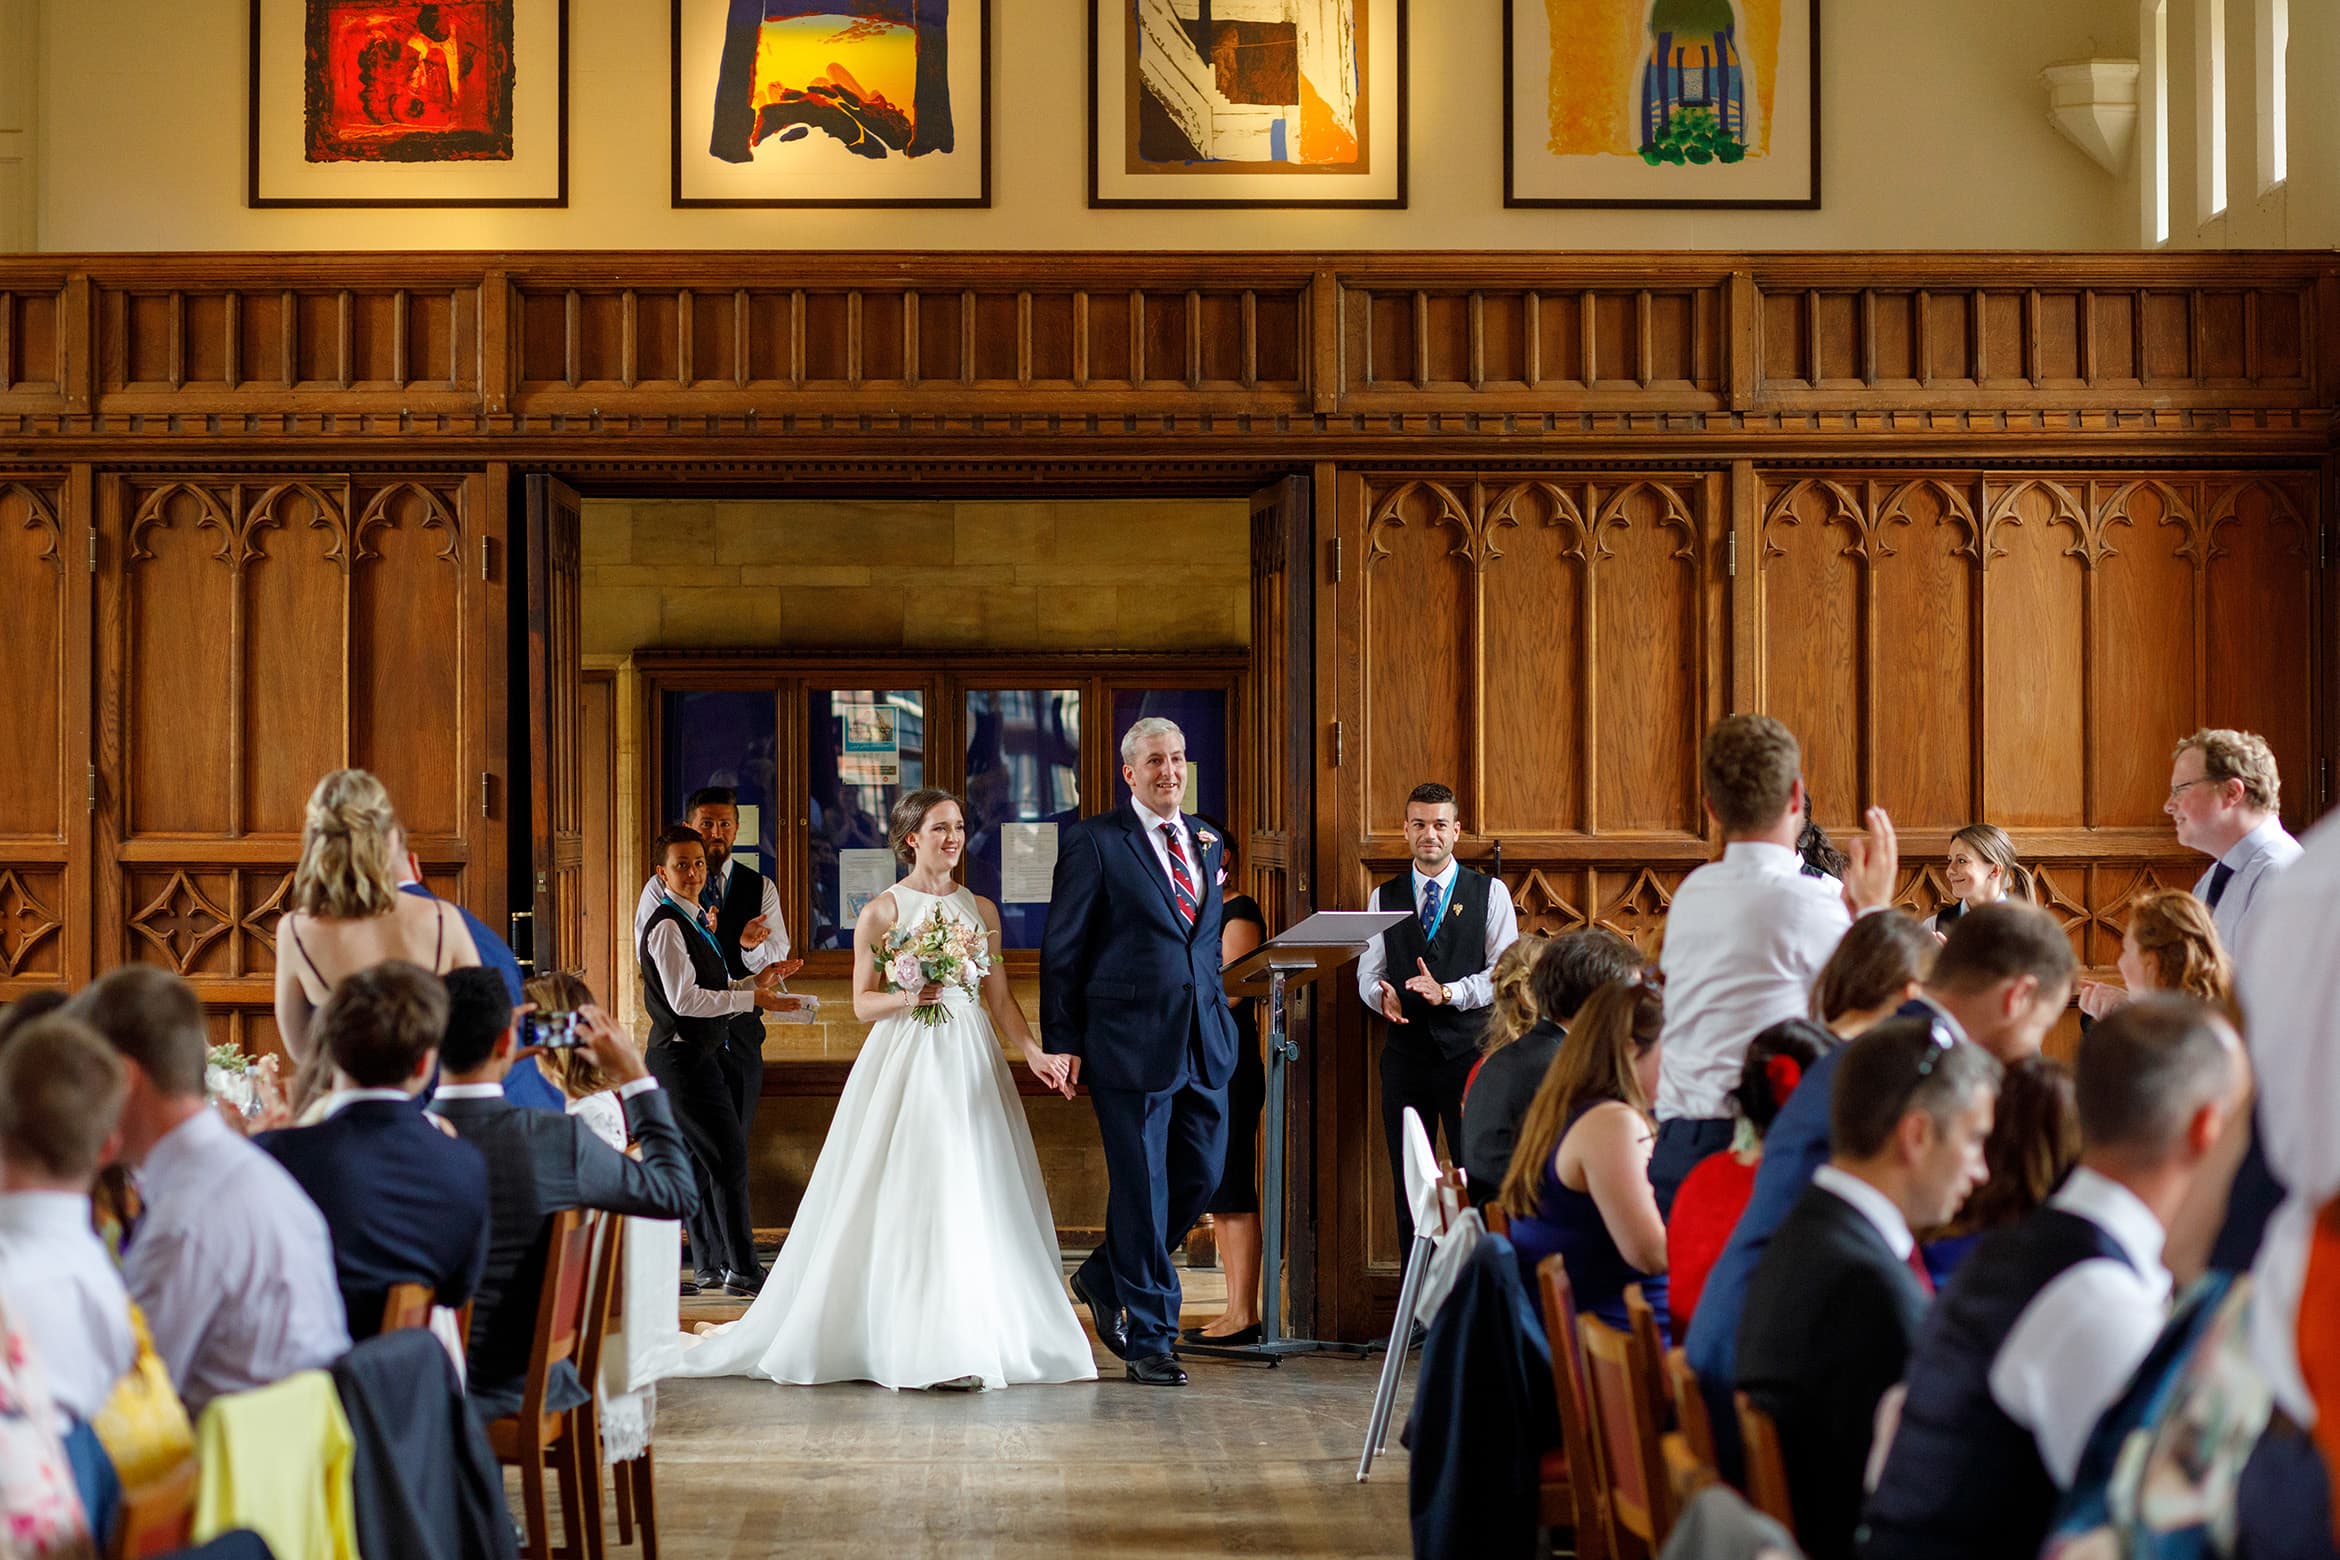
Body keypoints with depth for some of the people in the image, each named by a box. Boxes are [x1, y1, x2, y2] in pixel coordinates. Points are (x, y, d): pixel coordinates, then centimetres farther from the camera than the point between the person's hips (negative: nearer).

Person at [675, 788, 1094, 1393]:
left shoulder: (980, 909, 12)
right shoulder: (881, 912, 0)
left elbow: (1000, 997, 11)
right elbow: (863, 1004, 1)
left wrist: (1035, 1051, -3)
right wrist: (909, 996, -18)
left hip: (970, 1065, 4)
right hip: (905, 1064, -4)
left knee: (973, 1199, 0)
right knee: (907, 1199, -9)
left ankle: (969, 1338, 5)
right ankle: (930, 1347, -7)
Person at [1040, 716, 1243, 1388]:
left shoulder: (1206, 842, 14)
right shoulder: (1094, 842, -5)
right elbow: (1062, 949, -4)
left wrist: (1212, 1009, 15)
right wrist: (1062, 1041, -7)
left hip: (1202, 1039, 6)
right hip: (1130, 1043, -6)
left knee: (1201, 1174, 8)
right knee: (1140, 1188, -1)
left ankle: (1105, 1278, 30)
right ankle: (1149, 1338, 9)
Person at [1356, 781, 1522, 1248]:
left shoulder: (1490, 893, 5)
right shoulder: (1385, 897, 14)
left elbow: (1504, 971, -3)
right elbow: (1368, 971, 10)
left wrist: (1449, 992, -19)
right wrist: (1381, 995, -14)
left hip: (1469, 1051, -3)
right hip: (1406, 1051, 3)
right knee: (1407, 1182, 5)